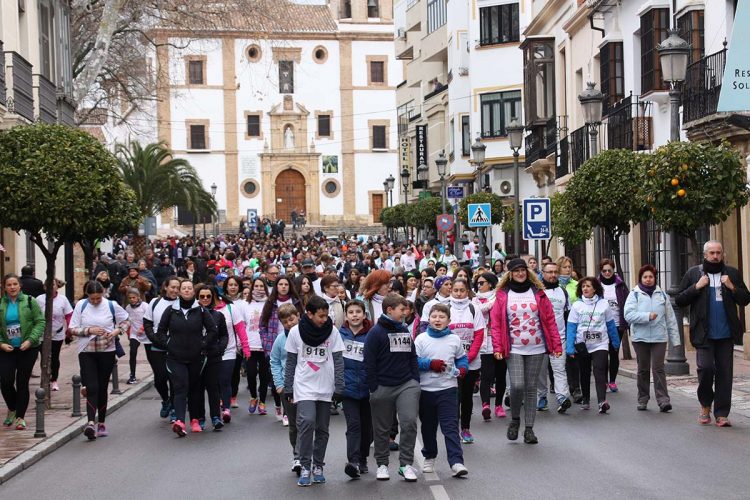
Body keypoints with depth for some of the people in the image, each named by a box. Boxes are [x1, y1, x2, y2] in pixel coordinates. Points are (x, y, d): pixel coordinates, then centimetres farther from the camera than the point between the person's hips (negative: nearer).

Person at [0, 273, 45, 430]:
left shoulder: (29, 301, -2)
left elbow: (40, 322, -4)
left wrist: (30, 340, -14)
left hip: (28, 349, -2)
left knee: (22, 382, 1)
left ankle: (20, 417, 12)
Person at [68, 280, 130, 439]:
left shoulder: (111, 305, -1)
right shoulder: (81, 305, -1)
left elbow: (126, 321, 11)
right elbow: (72, 329, -1)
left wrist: (116, 331, -8)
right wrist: (89, 330, -15)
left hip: (107, 351, 1)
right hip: (86, 352, -1)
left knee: (102, 388, 8)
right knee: (92, 387, -14)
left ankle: (101, 423, 19)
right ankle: (91, 422, -24)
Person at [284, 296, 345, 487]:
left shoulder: (333, 331, -3)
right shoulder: (296, 332, -4)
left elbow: (338, 361, 0)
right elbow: (290, 362, 4)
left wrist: (339, 388, -5)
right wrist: (288, 388, 3)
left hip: (326, 388, 2)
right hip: (304, 387, -2)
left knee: (322, 429, 6)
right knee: (306, 423, -18)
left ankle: (318, 466, 20)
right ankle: (305, 467, -9)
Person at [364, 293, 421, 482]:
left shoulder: (404, 331, 11)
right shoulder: (376, 332, -7)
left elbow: (413, 357, 17)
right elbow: (369, 362, -9)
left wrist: (416, 381, 9)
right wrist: (373, 388, -10)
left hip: (407, 385, 4)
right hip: (383, 387, -3)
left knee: (409, 422, -11)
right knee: (382, 429, 8)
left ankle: (406, 464, -2)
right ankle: (382, 464, 22)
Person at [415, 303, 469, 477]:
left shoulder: (454, 340, 4)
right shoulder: (421, 339, 0)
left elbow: (462, 357, 16)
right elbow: (413, 361, -4)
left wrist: (462, 368, -4)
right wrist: (430, 364, -16)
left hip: (448, 389, -1)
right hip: (425, 389, 1)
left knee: (450, 427, -9)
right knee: (428, 427, 14)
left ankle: (456, 462, -15)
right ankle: (429, 457, 32)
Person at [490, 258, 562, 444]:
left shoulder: (538, 293, 7)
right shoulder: (503, 295, 2)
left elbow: (550, 320, 5)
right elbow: (496, 323, 0)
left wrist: (557, 345, -1)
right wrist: (498, 348, -9)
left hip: (536, 349, 2)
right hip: (514, 349, -2)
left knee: (531, 388, 5)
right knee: (517, 385, -15)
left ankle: (529, 429, 13)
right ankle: (514, 419, 10)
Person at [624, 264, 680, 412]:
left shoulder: (661, 294, 9)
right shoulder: (634, 294, 0)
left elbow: (670, 318, 10)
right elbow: (628, 315, -12)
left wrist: (675, 338, 6)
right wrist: (647, 316, -20)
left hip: (659, 337, 1)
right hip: (640, 338, 0)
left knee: (658, 368, -7)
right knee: (643, 369, 8)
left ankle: (663, 400, -10)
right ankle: (643, 400, 18)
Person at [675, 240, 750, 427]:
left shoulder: (732, 273, 10)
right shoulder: (693, 273, 6)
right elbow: (679, 300, 4)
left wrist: (732, 287, -8)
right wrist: (696, 287, -9)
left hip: (726, 333, 2)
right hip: (704, 333, -2)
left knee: (724, 373, 2)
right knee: (706, 367, -12)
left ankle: (721, 414, 8)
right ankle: (705, 406, 11)